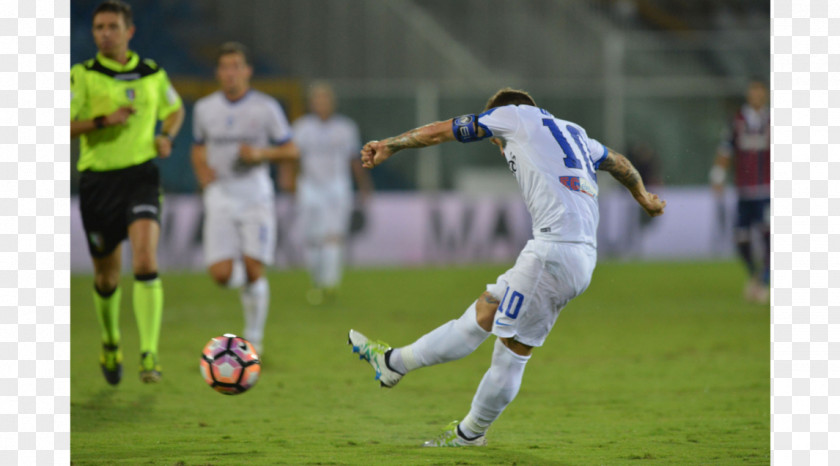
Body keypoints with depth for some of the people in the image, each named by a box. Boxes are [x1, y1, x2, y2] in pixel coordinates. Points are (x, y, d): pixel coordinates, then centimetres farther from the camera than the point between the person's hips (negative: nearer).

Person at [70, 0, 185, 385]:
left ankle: (149, 356, -21)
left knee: (146, 262, -21)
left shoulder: (152, 74, 7)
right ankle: (110, 344, 39)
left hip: (141, 176, 0)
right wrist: (104, 121, -23)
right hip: (98, 180, 0)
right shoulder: (83, 76, -3)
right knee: (107, 277, 10)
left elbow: (176, 110, 26)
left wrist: (167, 136, 5)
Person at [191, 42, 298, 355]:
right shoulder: (205, 109, 7)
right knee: (220, 274, -12)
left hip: (256, 197, -2)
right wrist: (203, 171, 1)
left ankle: (254, 338, 5)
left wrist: (260, 154, -14)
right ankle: (246, 282, 26)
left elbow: (290, 151, 4)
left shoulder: (266, 108, -1)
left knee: (253, 268, -11)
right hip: (220, 198, 2)